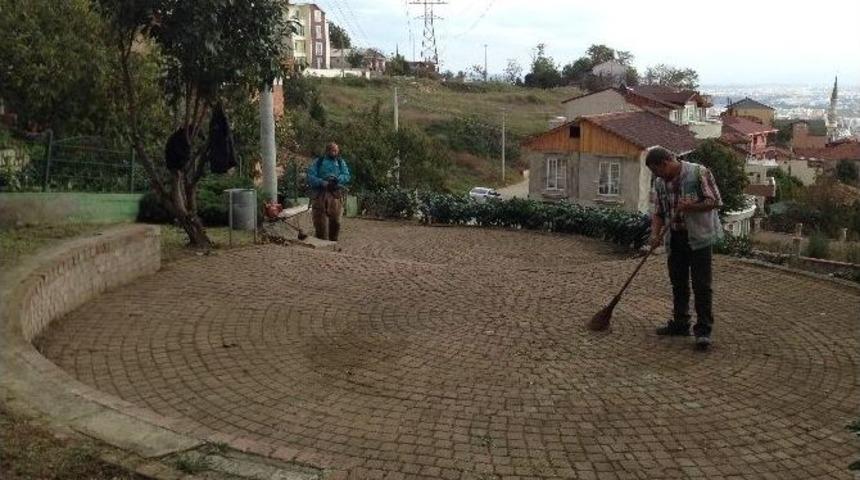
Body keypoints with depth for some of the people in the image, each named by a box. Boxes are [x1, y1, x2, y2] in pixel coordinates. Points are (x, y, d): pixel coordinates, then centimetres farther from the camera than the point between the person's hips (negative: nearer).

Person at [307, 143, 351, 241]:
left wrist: (337, 179, -17)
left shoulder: (341, 163, 17)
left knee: (335, 219, -6)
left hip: (335, 195, 1)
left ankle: (333, 240, 4)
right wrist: (322, 182, -16)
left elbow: (346, 176, 3)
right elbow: (310, 176, 0)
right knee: (320, 220, -1)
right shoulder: (318, 162, 12)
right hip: (319, 194, -1)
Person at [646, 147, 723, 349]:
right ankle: (680, 324, 25)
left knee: (701, 284, -4)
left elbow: (716, 201, -12)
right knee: (678, 283, 13)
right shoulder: (660, 183, 6)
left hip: (699, 236, -6)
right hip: (675, 239, 6)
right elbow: (657, 212, 8)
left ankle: (703, 330, 2)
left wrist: (690, 207, -25)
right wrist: (655, 234, -9)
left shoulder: (699, 173, -13)